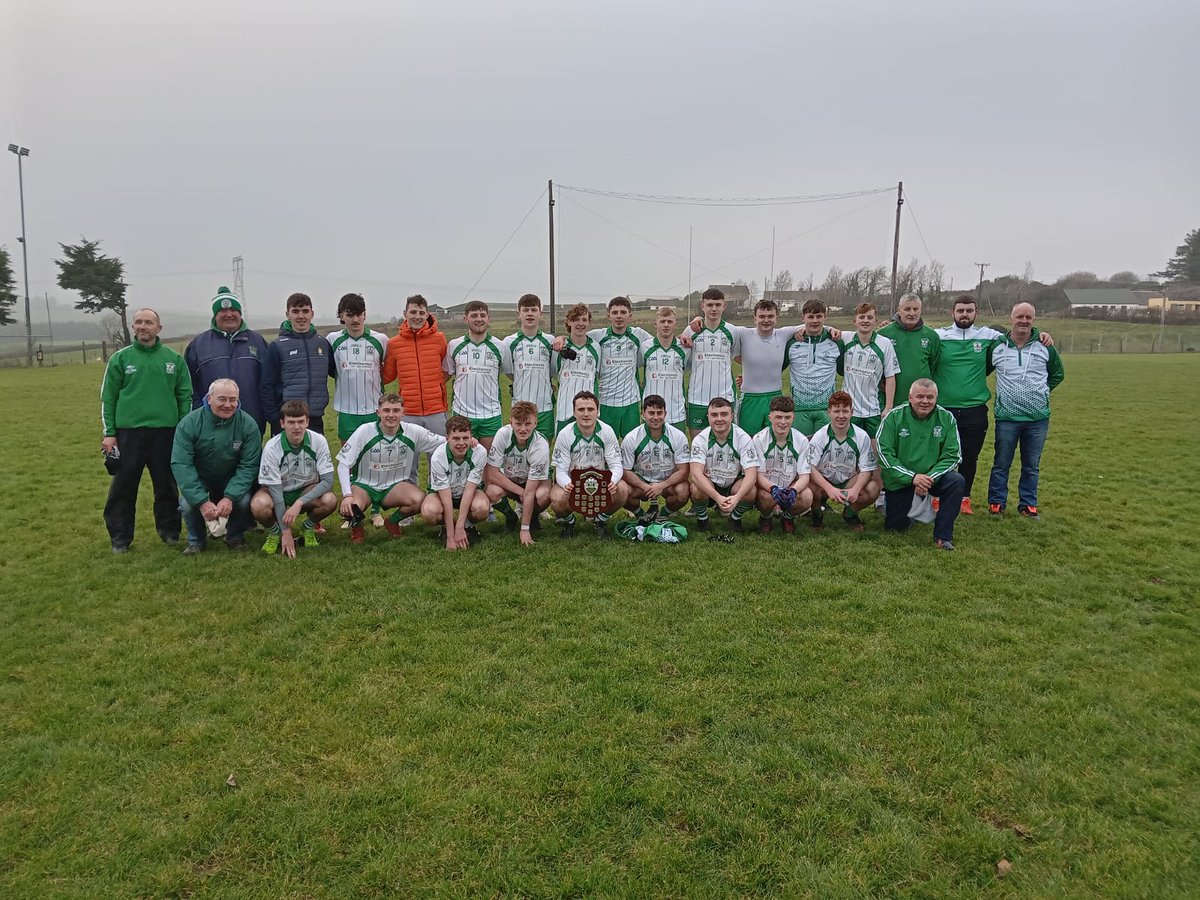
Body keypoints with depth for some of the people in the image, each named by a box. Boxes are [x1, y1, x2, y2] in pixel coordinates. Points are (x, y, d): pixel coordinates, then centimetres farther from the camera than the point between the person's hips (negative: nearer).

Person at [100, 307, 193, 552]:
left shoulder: (174, 359, 7)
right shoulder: (120, 358, 4)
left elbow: (185, 397, 7)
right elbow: (108, 398, 5)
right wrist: (109, 433, -1)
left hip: (165, 433, 1)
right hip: (128, 433, 0)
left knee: (167, 486, 9)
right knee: (123, 488, 5)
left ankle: (170, 531, 23)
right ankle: (120, 538, 16)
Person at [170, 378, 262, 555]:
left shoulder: (248, 425, -17)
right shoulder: (189, 424, -19)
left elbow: (249, 465, -18)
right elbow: (180, 464, -24)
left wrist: (230, 497, -32)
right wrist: (202, 501, -33)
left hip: (233, 481, 0)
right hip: (199, 479, 0)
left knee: (244, 501, -27)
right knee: (187, 503, -27)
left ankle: (235, 537, 7)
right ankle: (196, 540, 6)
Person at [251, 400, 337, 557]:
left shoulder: (318, 441, -18)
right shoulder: (272, 447, -22)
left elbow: (328, 480, -19)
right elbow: (275, 490, -21)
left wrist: (299, 503, -33)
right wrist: (286, 532, -23)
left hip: (306, 491, 1)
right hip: (278, 492, -1)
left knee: (330, 500, -31)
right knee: (259, 505, -35)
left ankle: (308, 529, 3)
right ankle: (274, 533, 0)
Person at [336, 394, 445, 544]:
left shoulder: (413, 432, -10)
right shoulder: (365, 431, -16)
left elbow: (446, 443, -1)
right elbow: (343, 464, -14)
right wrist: (347, 495, -27)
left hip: (395, 485, 2)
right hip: (363, 484, -2)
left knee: (420, 499, -28)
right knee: (348, 508, -34)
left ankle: (393, 521, 7)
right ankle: (356, 525, 8)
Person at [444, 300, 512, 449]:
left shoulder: (501, 346, 2)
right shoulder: (454, 345, 5)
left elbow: (512, 374, 11)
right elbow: (446, 374, 13)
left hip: (491, 414, 0)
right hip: (462, 414, 1)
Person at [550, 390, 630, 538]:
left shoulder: (607, 431, -12)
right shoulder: (564, 435, -15)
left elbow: (616, 465, -13)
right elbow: (560, 471, -15)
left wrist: (612, 481, -37)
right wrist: (567, 485, -41)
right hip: (572, 482, -1)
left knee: (622, 490, -29)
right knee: (557, 498, -34)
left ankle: (601, 521, 3)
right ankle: (568, 521, 6)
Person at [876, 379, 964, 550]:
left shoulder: (946, 419, -8)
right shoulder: (894, 417, -13)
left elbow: (951, 455, -9)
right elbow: (884, 453, -17)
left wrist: (930, 478, -24)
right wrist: (912, 477, -25)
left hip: (933, 478, 1)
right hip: (899, 481, -1)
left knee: (956, 481, -29)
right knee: (895, 527, 2)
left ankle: (943, 536, -18)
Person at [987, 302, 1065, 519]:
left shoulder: (1045, 348, 2)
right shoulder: (997, 348, -1)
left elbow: (1058, 374, 18)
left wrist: (1041, 391, 6)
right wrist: (1002, 393, 6)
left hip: (1038, 418, 1)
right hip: (1007, 417, -1)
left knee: (1031, 466, 10)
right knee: (1001, 464, 7)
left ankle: (1028, 504, 21)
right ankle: (996, 503, 17)